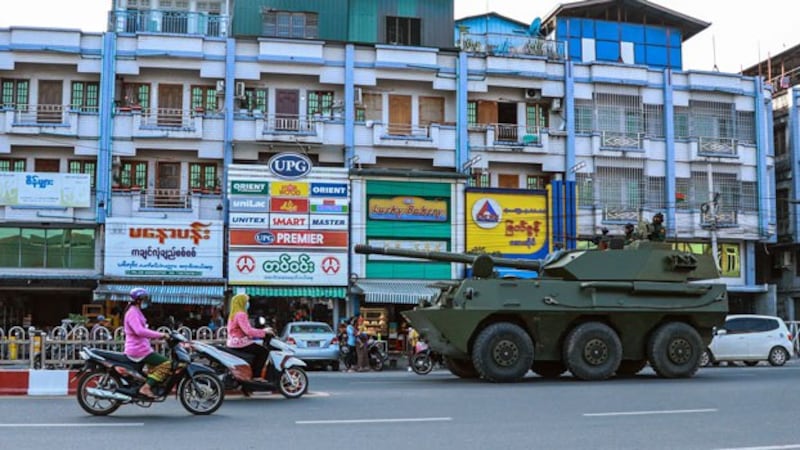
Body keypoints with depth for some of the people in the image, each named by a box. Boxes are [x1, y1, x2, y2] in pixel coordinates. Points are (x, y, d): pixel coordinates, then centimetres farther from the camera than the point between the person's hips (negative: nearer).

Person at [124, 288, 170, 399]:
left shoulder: (136, 312, 19)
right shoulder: (133, 312, -14)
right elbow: (139, 331, -29)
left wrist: (158, 335, 16)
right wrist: (159, 335, -27)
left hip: (139, 347, 11)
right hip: (138, 350, -11)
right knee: (166, 364, -17)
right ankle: (146, 388, -19)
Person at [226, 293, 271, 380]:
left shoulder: (233, 314, 17)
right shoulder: (241, 314, -17)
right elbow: (248, 331, -27)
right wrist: (263, 331, -19)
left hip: (233, 343, 11)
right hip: (239, 343, -11)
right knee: (263, 351, -10)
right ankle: (256, 376, -11)